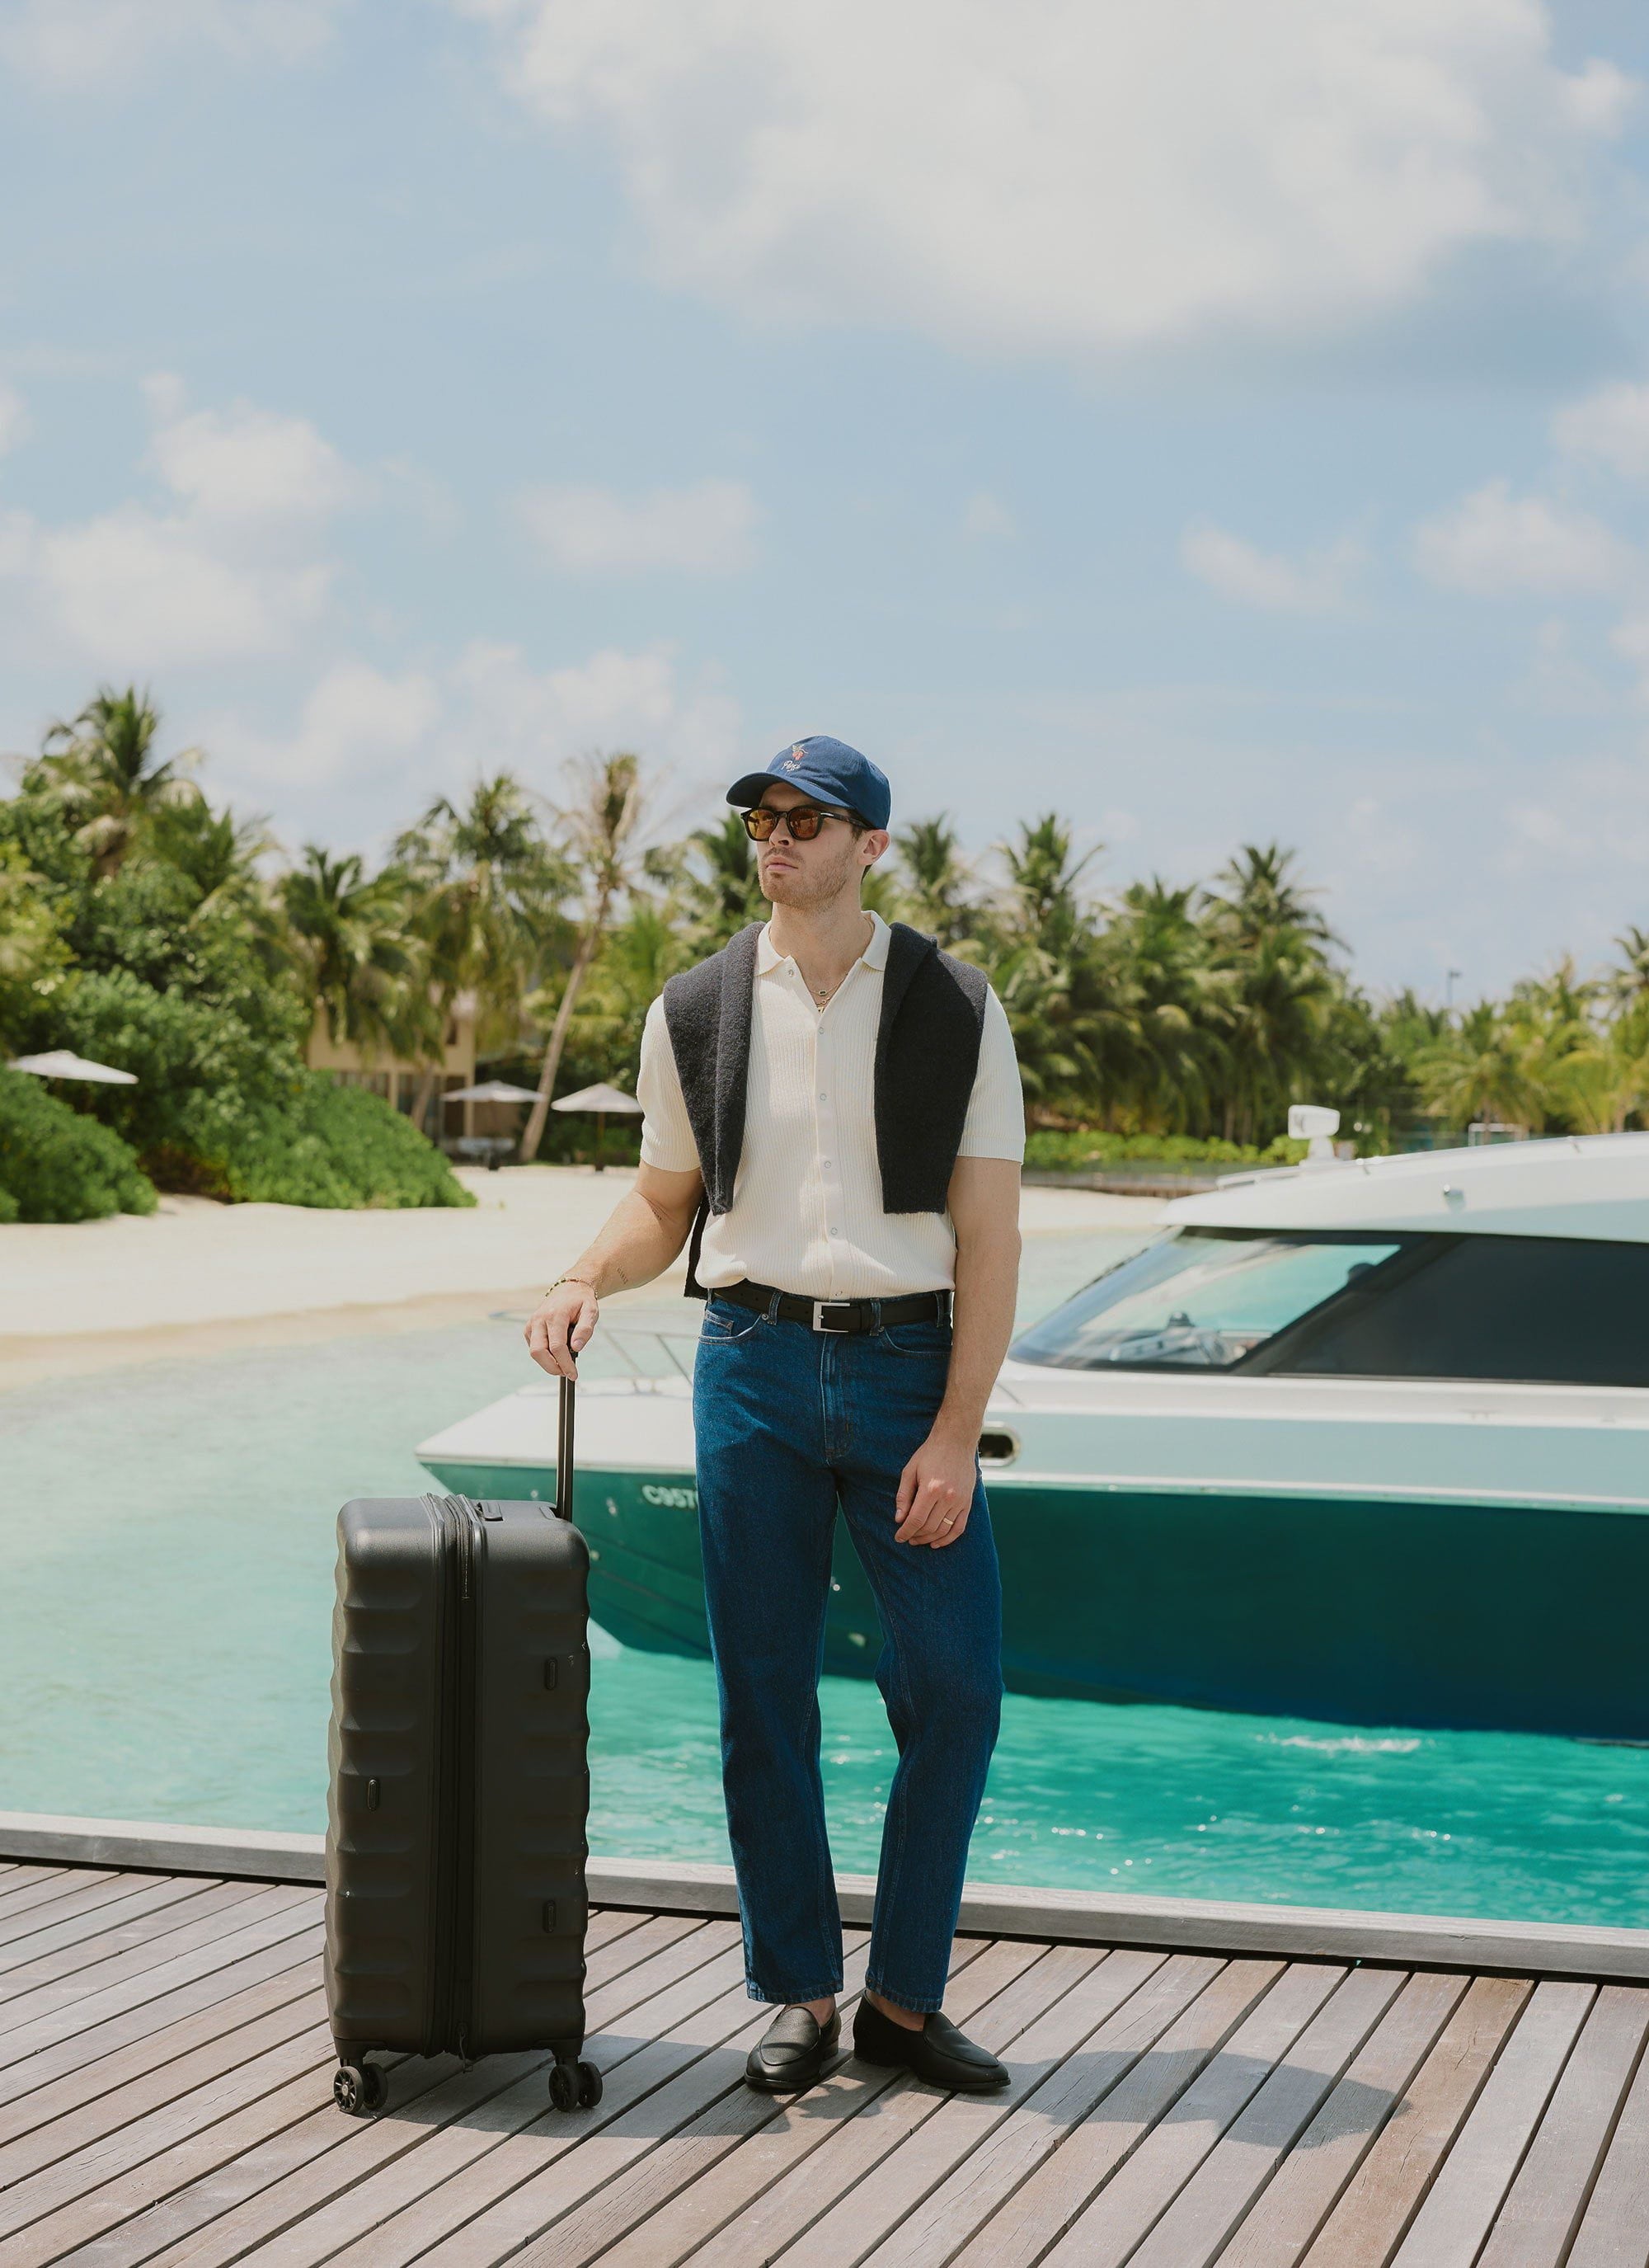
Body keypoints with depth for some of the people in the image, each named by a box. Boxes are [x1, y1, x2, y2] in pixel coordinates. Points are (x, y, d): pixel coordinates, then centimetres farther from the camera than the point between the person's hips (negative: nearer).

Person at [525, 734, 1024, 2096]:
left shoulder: (957, 1010, 0)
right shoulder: (696, 1013, 6)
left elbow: (988, 1239, -3)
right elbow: (665, 1203, 15)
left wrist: (955, 1435, -10)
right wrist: (586, 1282, -7)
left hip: (907, 1367, -1)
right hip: (753, 1365, 1)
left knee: (956, 1687, -5)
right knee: (766, 1698, 3)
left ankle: (905, 1998, 9)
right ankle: (800, 1998, 15)